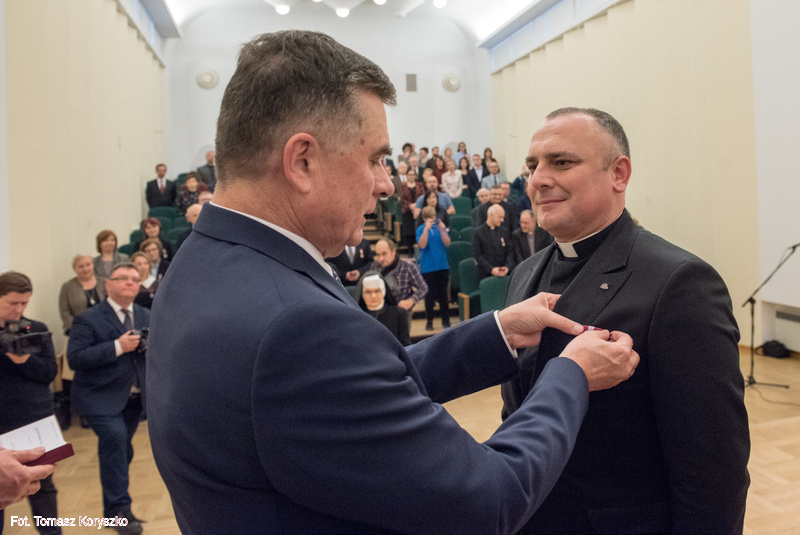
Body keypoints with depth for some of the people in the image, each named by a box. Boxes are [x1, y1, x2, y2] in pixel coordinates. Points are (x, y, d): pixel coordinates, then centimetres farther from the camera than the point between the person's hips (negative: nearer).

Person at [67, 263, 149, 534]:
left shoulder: (146, 316, 6)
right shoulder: (89, 319, -9)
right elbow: (75, 358, -18)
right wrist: (117, 346, -26)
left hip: (133, 397, 5)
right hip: (101, 397, -5)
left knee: (120, 450, 15)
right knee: (115, 438, -22)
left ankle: (112, 509, 33)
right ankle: (120, 510, -8)